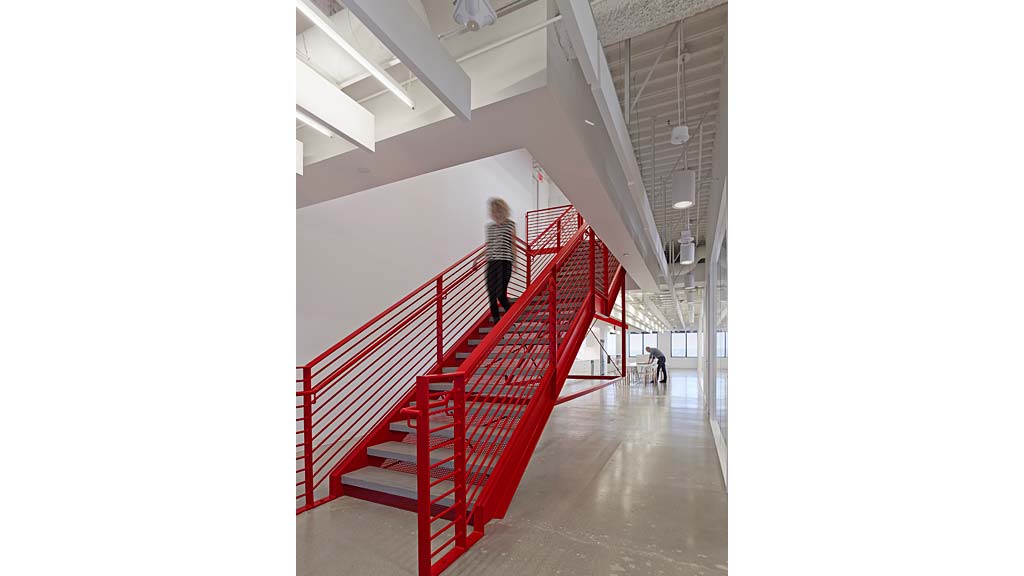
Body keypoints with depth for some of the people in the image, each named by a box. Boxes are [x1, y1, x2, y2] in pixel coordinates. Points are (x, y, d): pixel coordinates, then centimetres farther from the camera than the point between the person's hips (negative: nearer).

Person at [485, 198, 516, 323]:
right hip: (491, 262, 5)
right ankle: (497, 322, 14)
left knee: (501, 294, -13)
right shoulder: (489, 226, 15)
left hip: (505, 262, -4)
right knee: (491, 295, 2)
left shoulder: (510, 224, 4)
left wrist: (514, 262, -3)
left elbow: (513, 244, 3)